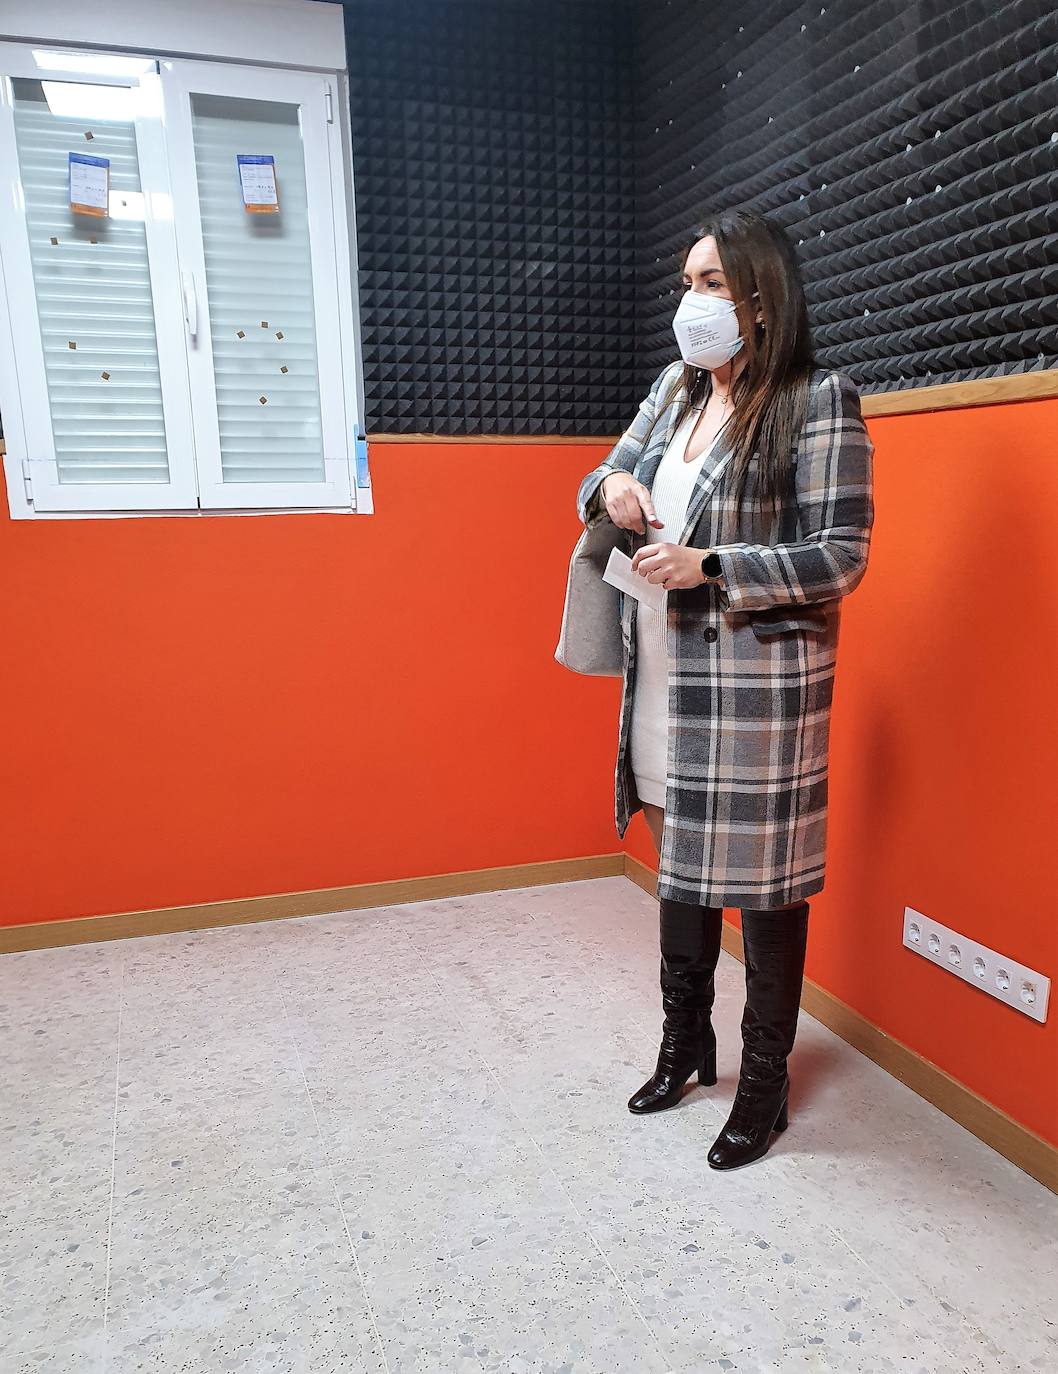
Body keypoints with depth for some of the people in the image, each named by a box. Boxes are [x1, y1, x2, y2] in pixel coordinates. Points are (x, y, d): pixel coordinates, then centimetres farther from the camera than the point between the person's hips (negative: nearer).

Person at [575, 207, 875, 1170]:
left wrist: (708, 567, -20)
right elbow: (605, 483, 17)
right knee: (681, 861, 19)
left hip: (757, 683, -7)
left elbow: (842, 558, -14)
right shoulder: (677, 388, 9)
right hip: (667, 675, 7)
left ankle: (766, 1083, 27)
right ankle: (685, 1042, 40)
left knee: (763, 881, 6)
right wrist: (611, 488, -7)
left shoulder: (819, 403, -11)